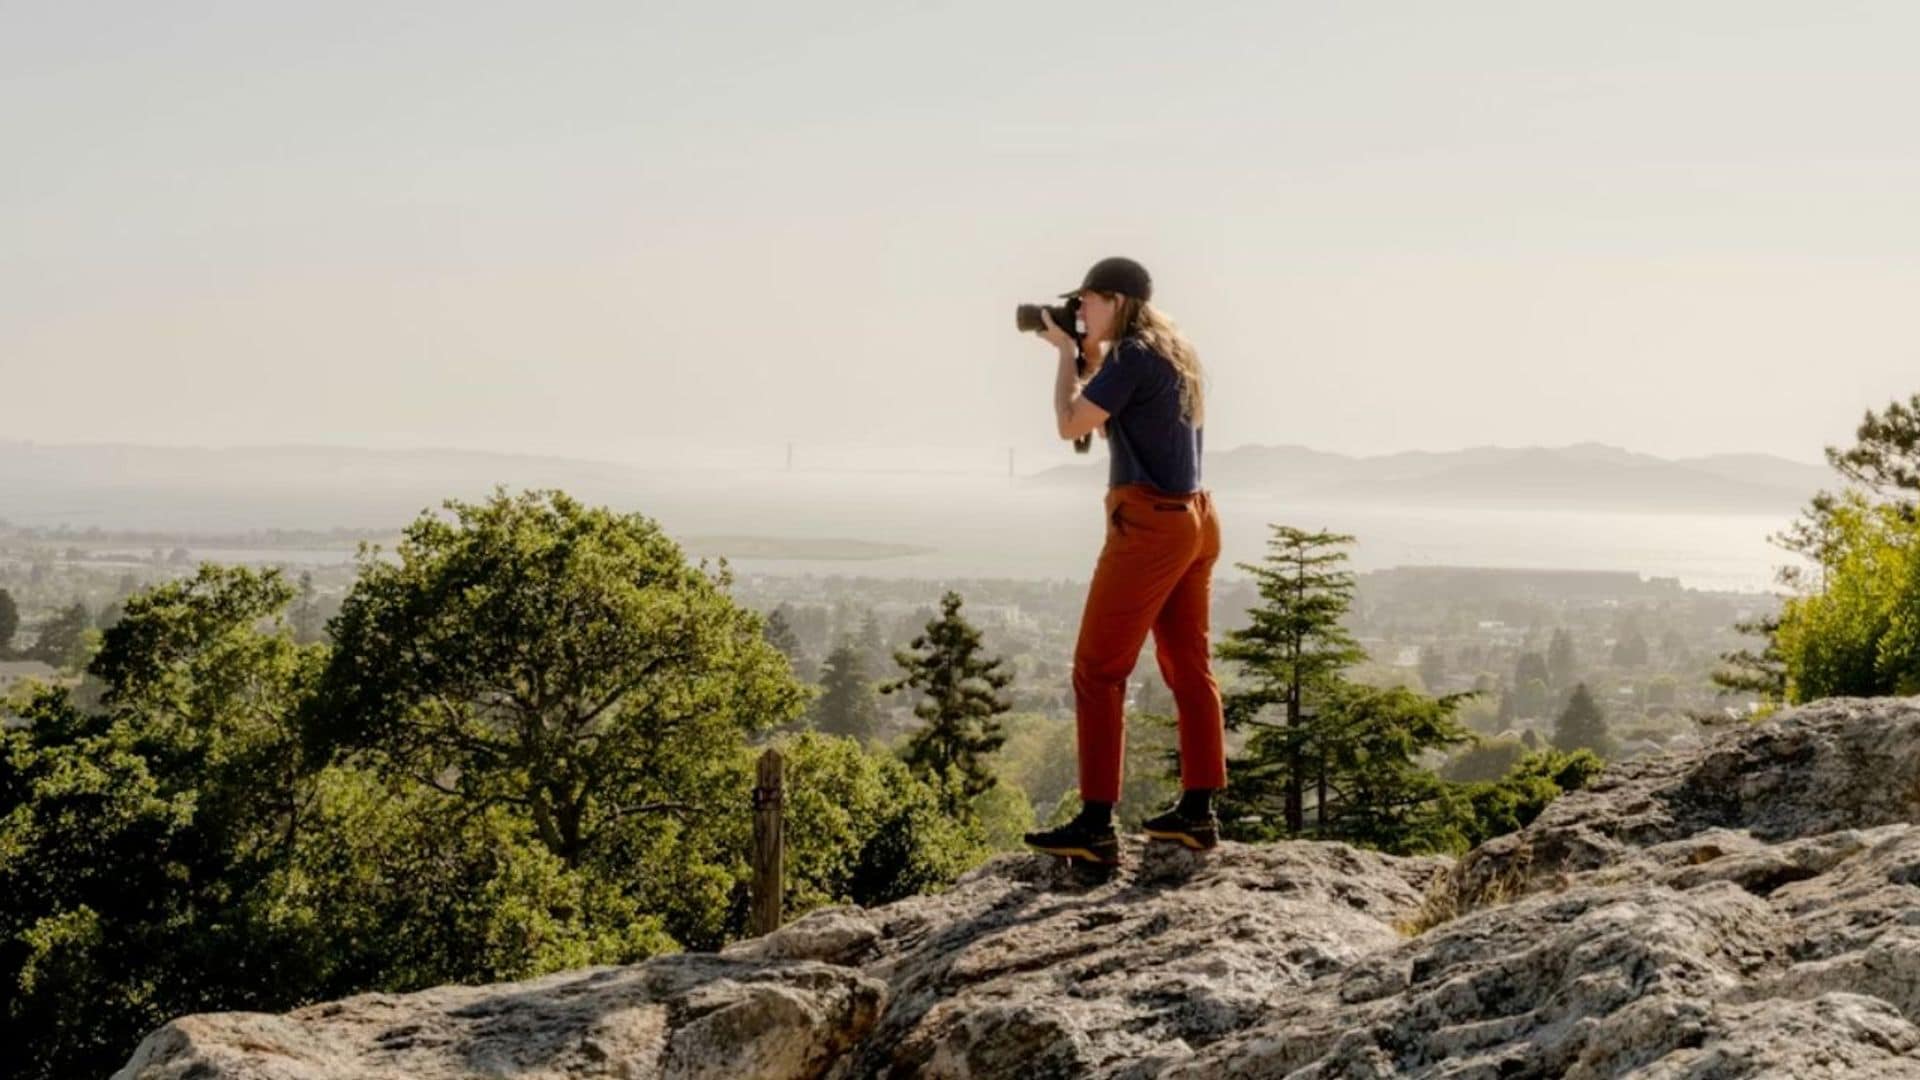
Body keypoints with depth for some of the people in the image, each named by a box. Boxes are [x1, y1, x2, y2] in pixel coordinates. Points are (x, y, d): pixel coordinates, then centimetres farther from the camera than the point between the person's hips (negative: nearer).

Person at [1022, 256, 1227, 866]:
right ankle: (1198, 814, 15)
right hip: (1194, 518, 10)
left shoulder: (1132, 356, -13)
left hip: (1149, 524, -10)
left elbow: (1071, 425, -11)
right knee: (1189, 666, 12)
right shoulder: (1178, 355, 14)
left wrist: (1066, 354, 2)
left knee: (1098, 671, -6)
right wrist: (1090, 356, 17)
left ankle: (1095, 826, -8)